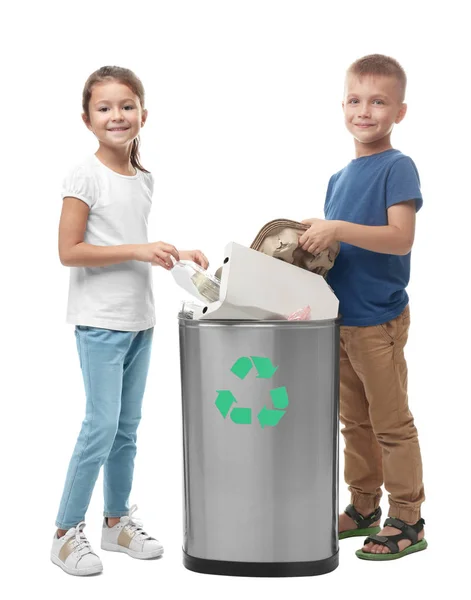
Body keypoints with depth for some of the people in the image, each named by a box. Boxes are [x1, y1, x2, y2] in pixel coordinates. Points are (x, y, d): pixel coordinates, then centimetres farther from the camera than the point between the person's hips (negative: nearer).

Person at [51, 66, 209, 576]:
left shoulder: (144, 179, 11)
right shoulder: (85, 176, -11)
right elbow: (69, 251, -16)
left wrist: (173, 255, 5)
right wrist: (138, 250, -20)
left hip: (139, 318, 7)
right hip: (100, 321, -7)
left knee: (128, 426, 13)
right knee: (102, 426, -8)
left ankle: (117, 520, 27)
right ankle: (66, 532, 6)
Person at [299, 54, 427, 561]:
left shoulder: (397, 168, -10)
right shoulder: (340, 177, 12)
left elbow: (401, 238, -22)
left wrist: (338, 230, -27)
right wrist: (312, 241, 0)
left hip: (378, 320, -7)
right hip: (340, 318, 8)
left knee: (391, 423, 2)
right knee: (355, 421, 17)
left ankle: (407, 521, 14)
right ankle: (363, 508, 30)